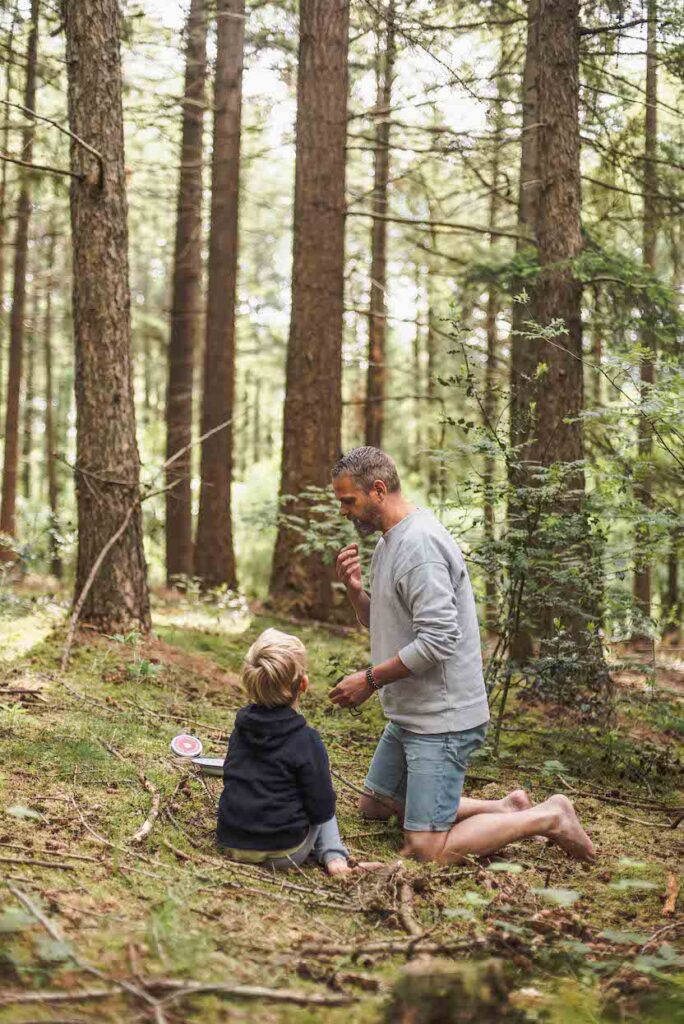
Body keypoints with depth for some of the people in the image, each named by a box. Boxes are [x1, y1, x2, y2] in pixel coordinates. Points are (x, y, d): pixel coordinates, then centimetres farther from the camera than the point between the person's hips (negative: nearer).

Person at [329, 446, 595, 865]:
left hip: (442, 719, -11)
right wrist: (355, 590, 2)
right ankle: (504, 809, 20)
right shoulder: (388, 541, 12)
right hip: (409, 715, 11)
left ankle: (549, 818, 3)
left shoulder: (418, 541, -20)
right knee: (374, 806, 21)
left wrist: (370, 680, -18)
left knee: (427, 849, -12)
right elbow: (383, 626, 20)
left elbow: (437, 640, -26)